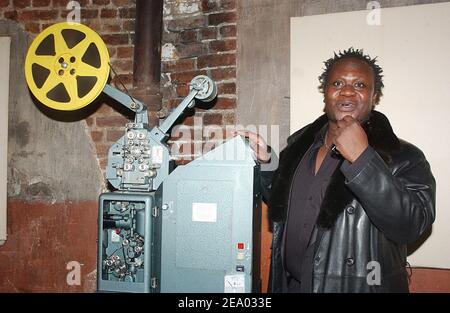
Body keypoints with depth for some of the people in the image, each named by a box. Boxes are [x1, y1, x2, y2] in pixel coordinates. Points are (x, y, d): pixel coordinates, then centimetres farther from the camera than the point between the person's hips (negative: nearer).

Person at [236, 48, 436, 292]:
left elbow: (411, 226, -27)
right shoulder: (299, 144, 0)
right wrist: (264, 162, -4)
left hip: (359, 286, -4)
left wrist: (361, 158, -29)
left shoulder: (402, 157, -13)